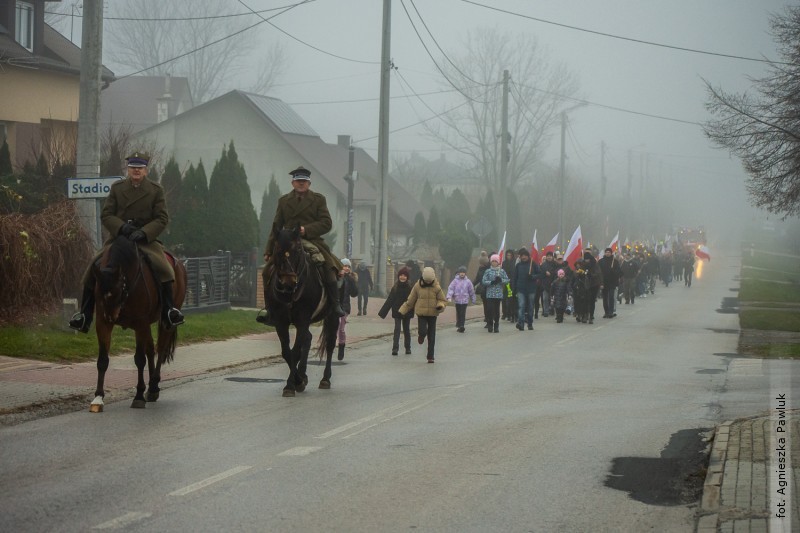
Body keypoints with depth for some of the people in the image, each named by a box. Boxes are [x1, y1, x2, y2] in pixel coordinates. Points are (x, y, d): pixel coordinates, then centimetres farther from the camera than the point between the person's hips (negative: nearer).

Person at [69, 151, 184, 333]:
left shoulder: (156, 190, 2)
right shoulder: (117, 188, 7)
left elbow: (162, 219, -3)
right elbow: (106, 215, 3)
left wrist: (143, 233, -19)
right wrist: (121, 226, -18)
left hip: (146, 239, -2)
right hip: (118, 237, 2)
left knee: (162, 267, -29)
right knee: (93, 267, -14)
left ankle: (169, 311, -22)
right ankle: (85, 314, -7)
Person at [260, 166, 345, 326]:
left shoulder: (318, 199, 9)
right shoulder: (284, 201, 15)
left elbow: (327, 223, -1)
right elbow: (276, 227, 17)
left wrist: (306, 230, -16)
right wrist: (268, 251, 11)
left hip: (312, 242, -2)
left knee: (330, 268, -26)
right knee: (268, 271, -14)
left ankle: (335, 305, -14)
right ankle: (271, 311, -6)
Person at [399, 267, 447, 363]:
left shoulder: (437, 287, -4)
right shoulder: (417, 286, -3)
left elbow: (443, 300, 2)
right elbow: (410, 300, 7)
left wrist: (440, 305, -21)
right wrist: (402, 311, 9)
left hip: (433, 314, 0)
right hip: (421, 314, 0)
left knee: (431, 337, 2)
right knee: (423, 331, -16)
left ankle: (430, 357, 12)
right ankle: (421, 335, 23)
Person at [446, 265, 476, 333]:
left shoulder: (468, 282, 2)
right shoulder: (455, 281, 0)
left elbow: (472, 291, 9)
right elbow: (450, 288, -6)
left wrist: (473, 300, 13)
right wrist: (449, 297, -20)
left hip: (465, 300, -1)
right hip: (457, 300, 1)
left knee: (463, 314, -8)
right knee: (458, 314, 10)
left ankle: (461, 326, -11)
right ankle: (458, 325, 22)